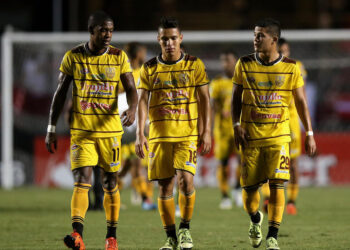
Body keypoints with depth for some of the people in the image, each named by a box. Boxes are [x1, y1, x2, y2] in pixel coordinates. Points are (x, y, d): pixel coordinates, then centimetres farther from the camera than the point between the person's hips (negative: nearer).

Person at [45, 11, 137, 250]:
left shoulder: (119, 57, 1)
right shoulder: (73, 57, -1)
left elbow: (131, 89, -3)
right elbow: (60, 93, 4)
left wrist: (132, 109, -26)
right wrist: (51, 129, 2)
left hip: (110, 129, 1)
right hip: (81, 129, -1)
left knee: (111, 182, 8)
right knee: (82, 180, -15)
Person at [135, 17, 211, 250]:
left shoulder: (194, 65, 3)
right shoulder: (149, 68, 5)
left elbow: (205, 98, 5)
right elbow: (143, 101, 3)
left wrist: (207, 130, -2)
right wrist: (140, 133, -7)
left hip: (188, 133, -2)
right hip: (159, 134, 2)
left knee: (185, 178, -17)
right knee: (165, 185, 1)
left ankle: (185, 229, 1)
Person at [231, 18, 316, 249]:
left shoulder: (291, 68, -2)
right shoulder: (244, 65, 1)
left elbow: (301, 101, 5)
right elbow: (236, 98, 8)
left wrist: (309, 133, 3)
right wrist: (237, 126, -5)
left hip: (279, 136, -1)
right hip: (251, 136, 1)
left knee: (277, 185, -12)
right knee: (249, 187, 3)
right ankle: (255, 220, 35)